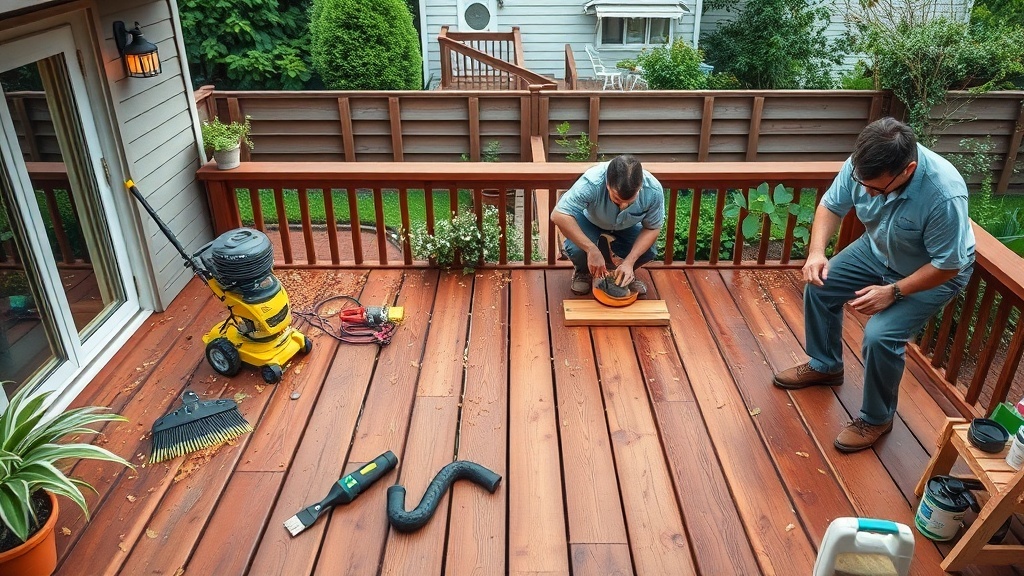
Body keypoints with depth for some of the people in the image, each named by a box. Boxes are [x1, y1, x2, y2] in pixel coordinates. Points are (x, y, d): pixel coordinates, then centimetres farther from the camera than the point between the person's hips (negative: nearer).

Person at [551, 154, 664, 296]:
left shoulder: (654, 190, -33)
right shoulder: (592, 182, -42)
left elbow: (652, 228, -19)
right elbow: (558, 215, -43)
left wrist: (629, 261, -32)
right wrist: (592, 250, -46)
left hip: (627, 226, 2)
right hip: (590, 220, -2)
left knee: (648, 252, -24)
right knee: (575, 250, -30)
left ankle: (627, 274, 11)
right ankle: (583, 271, 7)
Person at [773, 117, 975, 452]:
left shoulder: (944, 195, -40)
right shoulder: (864, 165, -26)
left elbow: (947, 265, -28)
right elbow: (832, 205, -9)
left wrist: (893, 292, -30)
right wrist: (816, 251, -24)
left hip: (934, 274, -6)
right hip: (878, 250, 6)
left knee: (880, 335, -21)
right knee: (820, 286, 3)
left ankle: (877, 418, 5)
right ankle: (825, 366, 27)